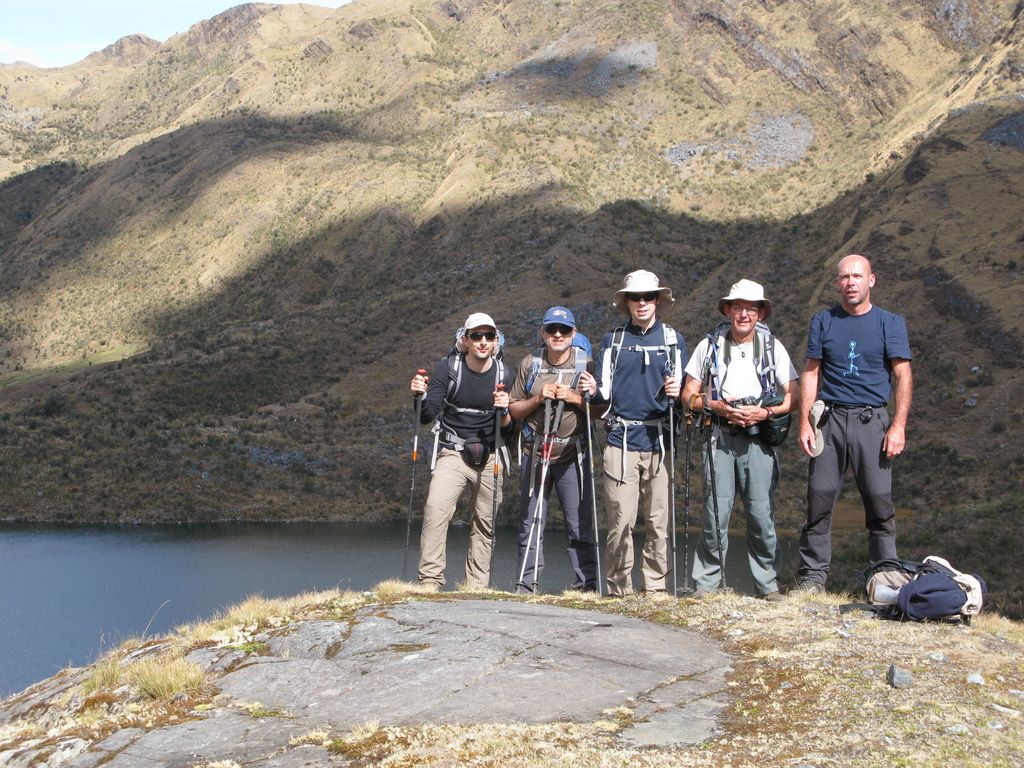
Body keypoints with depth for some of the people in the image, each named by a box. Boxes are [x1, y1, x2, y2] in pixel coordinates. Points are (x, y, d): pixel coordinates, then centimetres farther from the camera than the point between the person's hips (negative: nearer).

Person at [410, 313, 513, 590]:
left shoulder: (503, 374, 1)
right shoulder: (448, 367, -4)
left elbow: (508, 428, 2)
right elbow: (427, 415, -6)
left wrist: (504, 412, -19)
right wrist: (421, 396, -26)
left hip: (489, 456, 2)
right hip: (452, 453, -2)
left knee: (484, 523, 3)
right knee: (436, 508, -23)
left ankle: (477, 588, 12)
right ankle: (430, 582, -21)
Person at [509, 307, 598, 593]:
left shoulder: (586, 364, 3)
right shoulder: (530, 364, 8)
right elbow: (514, 410, 10)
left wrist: (574, 398, -13)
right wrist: (538, 399, -8)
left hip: (573, 455, -2)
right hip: (534, 454, 2)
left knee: (580, 524, -3)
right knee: (531, 523, 5)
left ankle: (587, 584, 3)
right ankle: (525, 586, 11)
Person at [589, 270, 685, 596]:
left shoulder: (673, 340, 13)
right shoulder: (613, 340, 14)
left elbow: (684, 393, 11)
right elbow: (604, 397, 11)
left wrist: (676, 394, -11)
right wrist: (595, 393, -11)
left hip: (660, 440, 0)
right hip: (621, 440, 0)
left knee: (660, 521, -1)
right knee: (620, 521, -5)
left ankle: (656, 588, 7)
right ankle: (618, 591, 3)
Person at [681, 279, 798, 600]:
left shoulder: (772, 347, 9)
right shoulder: (709, 346, 8)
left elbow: (793, 396, 7)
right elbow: (689, 395, 8)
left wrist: (764, 412, -10)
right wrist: (718, 406, -10)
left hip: (759, 438, 0)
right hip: (720, 438, 0)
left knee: (761, 513, -3)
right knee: (715, 513, -4)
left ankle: (767, 582, 9)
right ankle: (705, 583, 7)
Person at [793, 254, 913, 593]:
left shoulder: (890, 323, 6)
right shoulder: (823, 321, 11)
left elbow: (902, 376, 1)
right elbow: (811, 374, 10)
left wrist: (898, 426, -9)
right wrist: (805, 423, 0)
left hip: (871, 420, -1)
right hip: (829, 419, 1)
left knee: (879, 502, -3)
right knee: (819, 498, -1)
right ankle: (812, 575, 6)